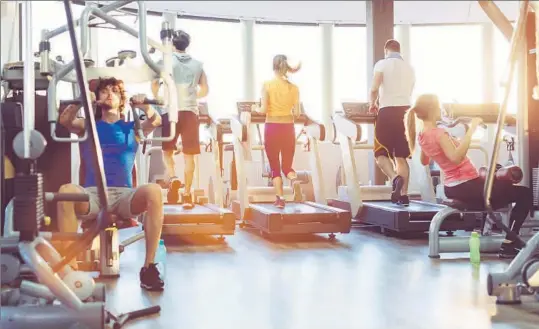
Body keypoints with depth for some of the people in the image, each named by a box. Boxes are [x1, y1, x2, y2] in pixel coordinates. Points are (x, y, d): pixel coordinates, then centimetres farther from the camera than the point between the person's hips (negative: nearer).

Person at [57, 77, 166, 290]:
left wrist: (143, 105, -15)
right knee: (66, 191, -35)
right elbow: (65, 120, 0)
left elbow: (156, 121, 1)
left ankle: (149, 266, -31)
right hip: (92, 195, 0)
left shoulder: (133, 128, 21)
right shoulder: (87, 126, 21)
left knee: (154, 191, -34)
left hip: (124, 196, 0)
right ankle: (70, 265, -32)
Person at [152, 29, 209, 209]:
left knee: (167, 149, 12)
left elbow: (155, 85, -5)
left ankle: (172, 177, -14)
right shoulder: (197, 64, 12)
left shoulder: (165, 61, 3)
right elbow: (205, 90, 14)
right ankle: (187, 194, 3)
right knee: (189, 155, 4)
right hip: (191, 111, 2)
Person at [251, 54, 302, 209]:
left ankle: (280, 199, 4)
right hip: (288, 128, 2)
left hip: (272, 128, -2)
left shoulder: (267, 85, -6)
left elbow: (264, 109, -11)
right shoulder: (294, 88, 1)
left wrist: (256, 108, 11)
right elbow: (297, 113, -1)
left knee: (274, 166, 10)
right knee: (287, 165, 11)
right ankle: (295, 180, -21)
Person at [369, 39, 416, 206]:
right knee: (401, 155, 7)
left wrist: (373, 103, 7)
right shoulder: (409, 67, 15)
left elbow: (374, 89, -12)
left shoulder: (382, 64, 0)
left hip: (388, 111, -4)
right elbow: (409, 93, 18)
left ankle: (395, 178, -21)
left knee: (380, 152, 5)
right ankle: (404, 194, 2)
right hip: (405, 111, 4)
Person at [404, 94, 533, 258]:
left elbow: (424, 161, 22)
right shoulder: (438, 133, -23)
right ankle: (508, 245, -3)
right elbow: (456, 157, -39)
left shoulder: (422, 135, 4)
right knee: (525, 194, -2)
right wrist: (471, 130, -37)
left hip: (452, 188, 10)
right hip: (467, 188, -10)